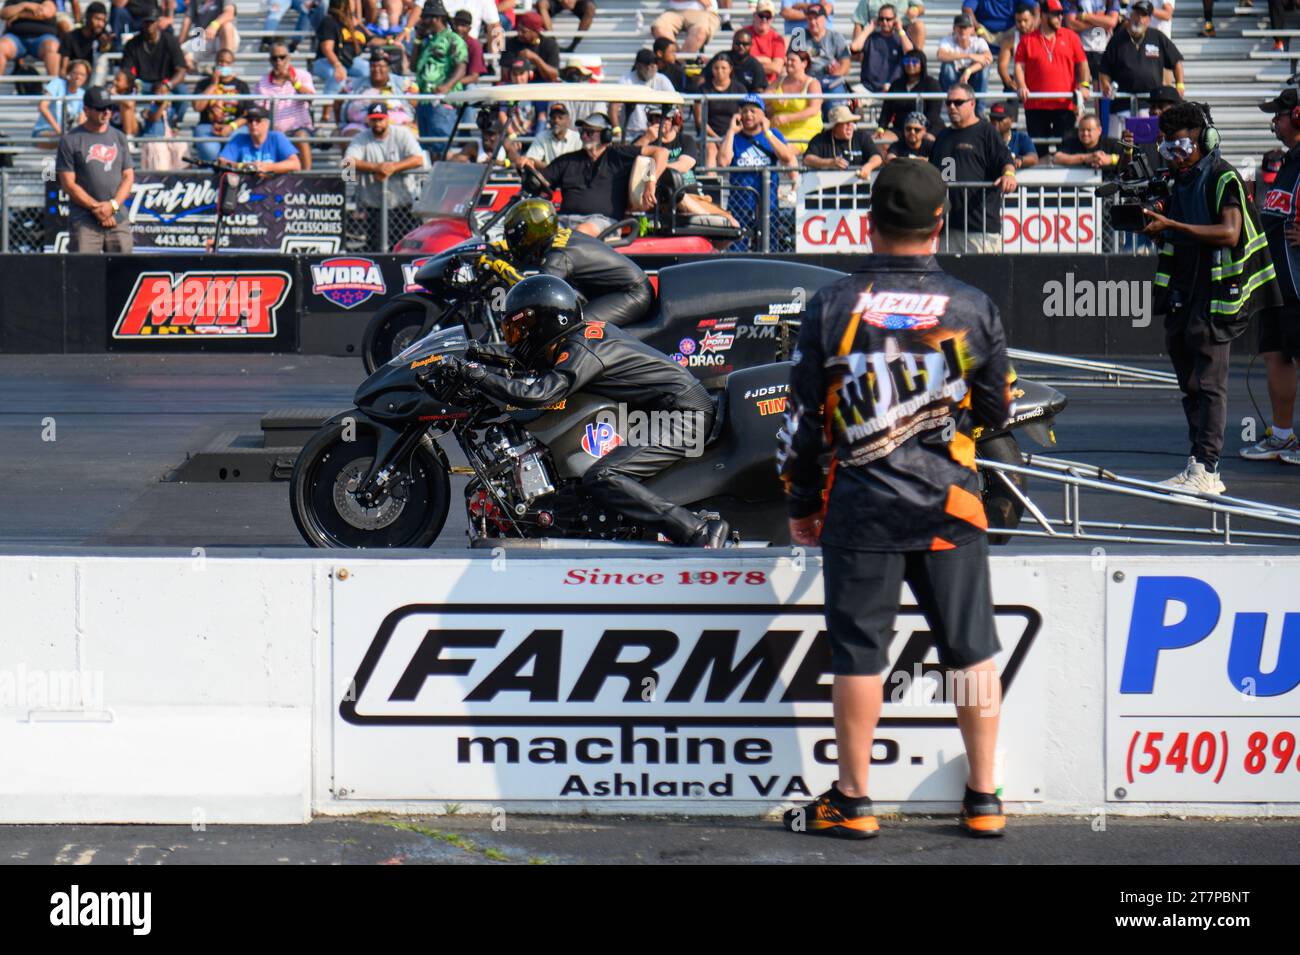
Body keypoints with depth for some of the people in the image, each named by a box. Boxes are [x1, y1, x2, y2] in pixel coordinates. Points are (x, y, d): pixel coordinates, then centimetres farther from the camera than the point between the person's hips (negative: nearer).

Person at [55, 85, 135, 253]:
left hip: (118, 219, 4)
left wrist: (113, 205, -6)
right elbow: (68, 184, -4)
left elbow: (128, 176, 12)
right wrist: (96, 207, -12)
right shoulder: (70, 140, 1)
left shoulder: (119, 137, 15)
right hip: (84, 222, -4)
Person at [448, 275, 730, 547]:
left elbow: (538, 394, -27)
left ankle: (700, 532, -30)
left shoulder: (582, 347, -14)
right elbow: (538, 363, 32)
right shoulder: (584, 328, 15)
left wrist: (476, 374, -20)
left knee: (600, 478, -23)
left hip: (683, 415, -11)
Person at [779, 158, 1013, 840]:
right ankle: (983, 800, 16)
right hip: (949, 504, 1)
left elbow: (803, 419, -1)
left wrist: (800, 504, 11)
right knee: (972, 649, 11)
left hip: (860, 507, -1)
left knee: (859, 652, 7)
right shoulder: (973, 309, -3)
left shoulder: (831, 308, -6)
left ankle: (852, 803, 13)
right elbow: (997, 414, 6)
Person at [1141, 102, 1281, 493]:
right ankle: (1197, 469, 16)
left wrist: (1173, 226, -26)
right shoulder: (1176, 181, 15)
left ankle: (1206, 469, -13)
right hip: (1182, 293, 9)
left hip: (1216, 294, -9)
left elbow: (1229, 233, -22)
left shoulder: (1223, 178, -9)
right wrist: (1152, 223, 0)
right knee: (1190, 383, 11)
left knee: (1208, 383, -10)